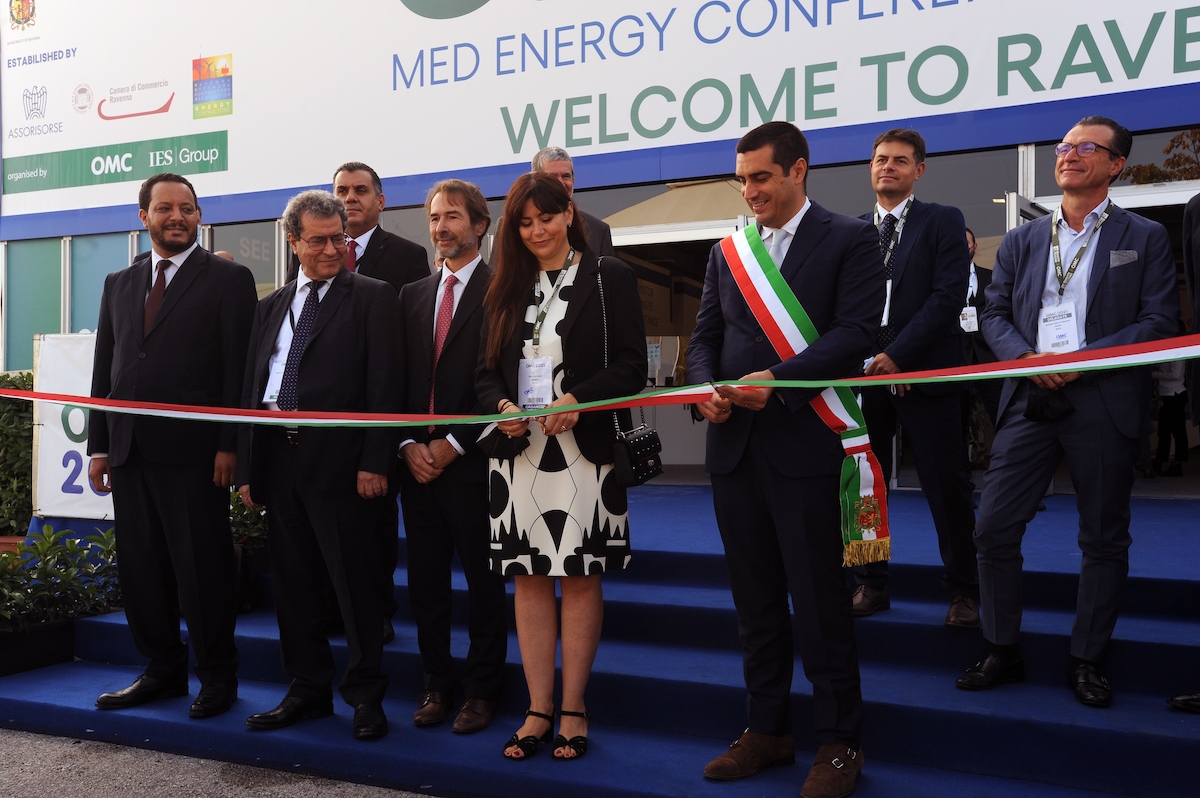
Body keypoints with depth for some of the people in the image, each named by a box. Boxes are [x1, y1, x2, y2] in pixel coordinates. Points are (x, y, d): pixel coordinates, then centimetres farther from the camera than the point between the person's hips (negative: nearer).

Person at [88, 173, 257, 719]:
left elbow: (238, 368, -6)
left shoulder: (229, 280, 0)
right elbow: (104, 370, 16)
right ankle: (163, 670, 24)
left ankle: (217, 677, 14)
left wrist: (229, 446, -13)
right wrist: (98, 445, 10)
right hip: (129, 449, 6)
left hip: (192, 449, -5)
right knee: (140, 567, 11)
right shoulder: (118, 284, 16)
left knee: (202, 566, 1)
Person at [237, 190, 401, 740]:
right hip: (279, 461, 6)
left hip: (341, 462, -6)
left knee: (354, 581, 0)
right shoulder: (271, 307, 18)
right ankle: (308, 690, 25)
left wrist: (374, 462, -15)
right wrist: (247, 466, 10)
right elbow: (252, 386, 16)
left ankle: (366, 695, 13)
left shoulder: (373, 298, 0)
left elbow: (384, 385, -7)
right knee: (291, 582, 12)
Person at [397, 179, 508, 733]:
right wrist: (409, 444, -1)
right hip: (418, 459, 6)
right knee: (425, 579, 10)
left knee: (482, 579, 4)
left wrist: (454, 444, -12)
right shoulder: (412, 296, 15)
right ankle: (437, 684, 23)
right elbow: (399, 379, 13)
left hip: (472, 459, -5)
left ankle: (481, 691, 15)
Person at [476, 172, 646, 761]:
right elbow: (487, 373, 12)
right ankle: (538, 710, 16)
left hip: (583, 449, -4)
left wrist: (578, 399, -18)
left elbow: (631, 365, -4)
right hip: (517, 451, 4)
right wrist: (502, 407, -9)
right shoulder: (507, 289, 14)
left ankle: (573, 710, 13)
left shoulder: (609, 277, 2)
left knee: (579, 577, 2)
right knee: (529, 579, 6)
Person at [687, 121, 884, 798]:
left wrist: (778, 378, -20)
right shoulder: (728, 252, 16)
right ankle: (769, 730, 25)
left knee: (821, 602, 0)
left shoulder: (850, 239, 0)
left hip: (807, 444, -5)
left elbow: (857, 333, -11)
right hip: (736, 447, 6)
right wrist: (707, 386, -5)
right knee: (756, 601, 13)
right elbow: (705, 337, 16)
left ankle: (840, 743, 14)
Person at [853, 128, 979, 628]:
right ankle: (871, 585, 18)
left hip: (925, 371, -3)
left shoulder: (943, 221, 3)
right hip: (864, 372, 4)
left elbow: (948, 295, -8)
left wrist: (896, 354, -15)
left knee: (947, 485, 0)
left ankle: (963, 591, 12)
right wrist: (863, 359, -6)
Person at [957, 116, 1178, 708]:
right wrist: (1028, 359, -9)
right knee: (993, 529, -1)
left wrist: (1082, 359, -15)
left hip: (1104, 407, -2)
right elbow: (995, 315, 11)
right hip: (1030, 402, 3)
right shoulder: (1020, 241, 15)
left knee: (1104, 540, 5)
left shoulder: (1144, 238, 6)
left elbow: (1160, 321, -3)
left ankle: (1087, 661, 20)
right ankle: (1002, 652, 14)